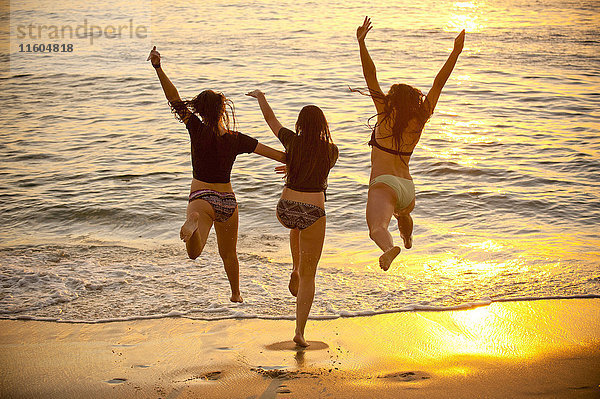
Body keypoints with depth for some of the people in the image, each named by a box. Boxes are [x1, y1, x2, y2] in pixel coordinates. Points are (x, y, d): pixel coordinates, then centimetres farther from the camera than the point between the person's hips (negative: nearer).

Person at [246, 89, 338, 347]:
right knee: (309, 277, 9)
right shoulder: (332, 150, -1)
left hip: (285, 210, 2)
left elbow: (270, 118, 15)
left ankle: (295, 270, 31)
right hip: (313, 215, -2)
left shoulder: (293, 142, -1)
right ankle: (299, 331, 3)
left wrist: (260, 96, 33)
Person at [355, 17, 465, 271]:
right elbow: (438, 84, 11)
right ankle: (407, 240, 71)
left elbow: (371, 77, -3)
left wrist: (361, 43, -4)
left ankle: (389, 248, -63)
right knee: (403, 213, 41)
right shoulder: (420, 120, 8)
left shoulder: (385, 115, 0)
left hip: (384, 184, -6)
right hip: (408, 188, 6)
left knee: (378, 228, -30)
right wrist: (455, 52, 14)